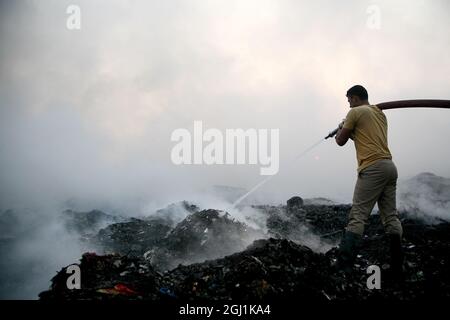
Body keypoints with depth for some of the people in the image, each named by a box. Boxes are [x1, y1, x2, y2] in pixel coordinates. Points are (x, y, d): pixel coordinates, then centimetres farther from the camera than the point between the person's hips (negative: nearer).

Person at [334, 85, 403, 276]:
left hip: (372, 168, -8)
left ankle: (343, 267, -18)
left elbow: (340, 141, 5)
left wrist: (341, 129, 24)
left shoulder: (356, 112, 0)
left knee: (357, 217, -12)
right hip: (390, 167, 8)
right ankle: (397, 267, 3)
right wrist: (352, 132, 31)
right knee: (391, 217, 7)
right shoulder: (380, 113, 23)